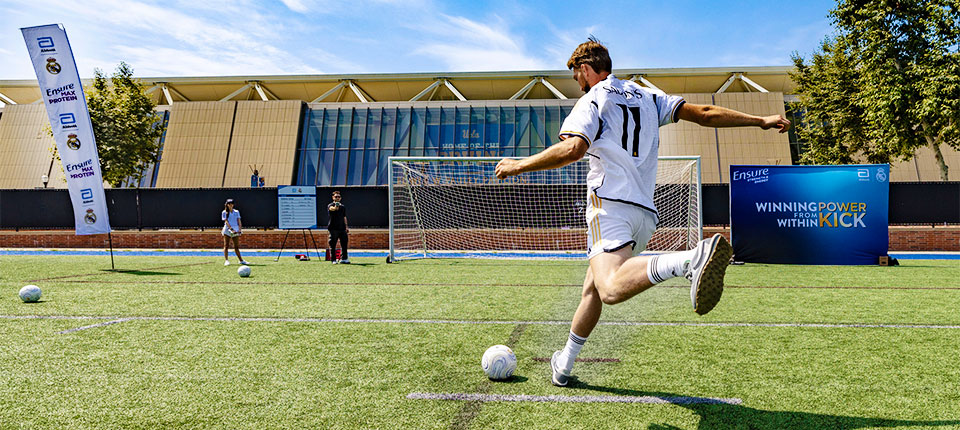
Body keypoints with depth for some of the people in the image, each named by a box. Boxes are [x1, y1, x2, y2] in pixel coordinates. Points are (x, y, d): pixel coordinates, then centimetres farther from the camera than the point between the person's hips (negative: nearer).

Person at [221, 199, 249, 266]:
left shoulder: (237, 212, 13)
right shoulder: (224, 212, 2)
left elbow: (239, 222, 10)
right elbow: (226, 222, -9)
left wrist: (239, 229, -6)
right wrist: (232, 229, -21)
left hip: (236, 230, 3)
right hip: (227, 230, -3)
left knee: (236, 247, 4)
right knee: (226, 246, -4)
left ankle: (241, 260, 7)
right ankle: (226, 260, -5)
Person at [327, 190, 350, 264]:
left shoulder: (343, 206, 17)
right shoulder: (330, 205, -2)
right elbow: (331, 208, -28)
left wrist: (346, 227, 17)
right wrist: (335, 207, -51)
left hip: (342, 228, 5)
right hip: (333, 228, -5)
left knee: (344, 243, 2)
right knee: (333, 244, -2)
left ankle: (344, 259, 9)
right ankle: (334, 260, 5)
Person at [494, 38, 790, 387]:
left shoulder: (592, 101, 3)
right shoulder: (647, 97, 22)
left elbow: (572, 149, -15)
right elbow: (704, 113, 16)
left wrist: (519, 165, -6)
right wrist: (761, 121, 21)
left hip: (610, 203, -8)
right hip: (646, 212, 8)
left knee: (612, 289, -30)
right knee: (592, 289, 19)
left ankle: (693, 258, -51)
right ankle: (564, 366, 30)